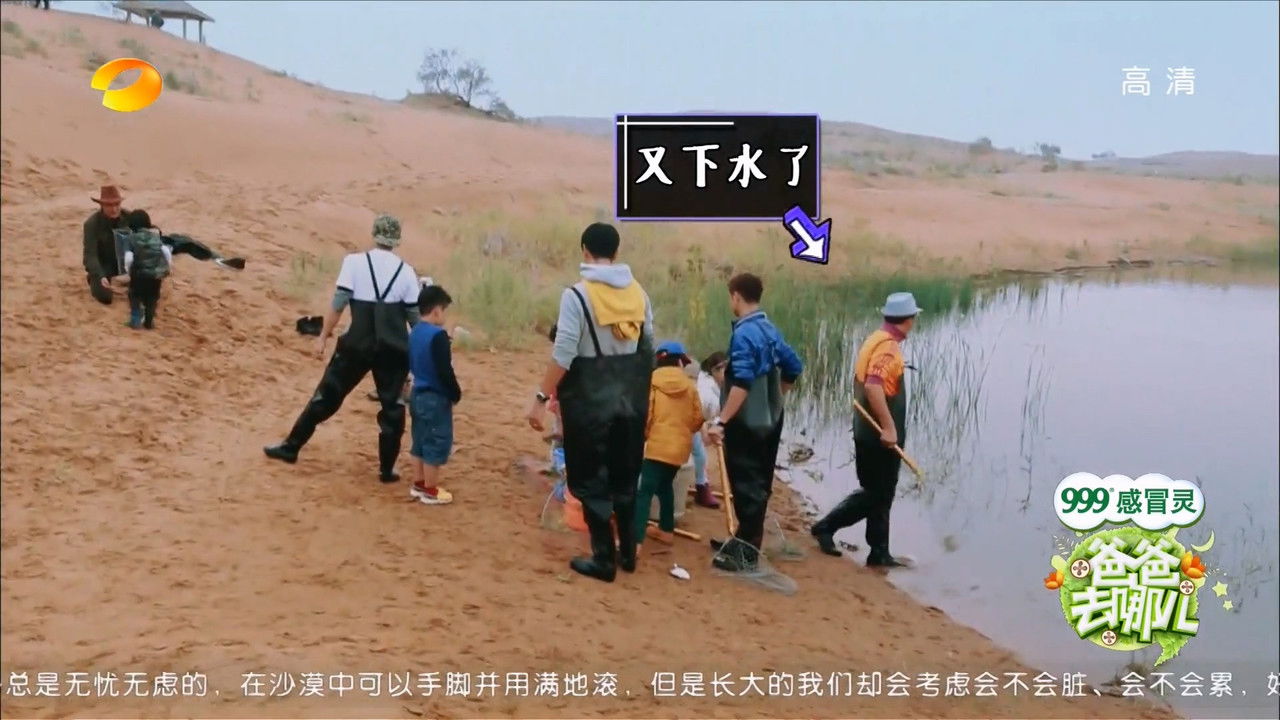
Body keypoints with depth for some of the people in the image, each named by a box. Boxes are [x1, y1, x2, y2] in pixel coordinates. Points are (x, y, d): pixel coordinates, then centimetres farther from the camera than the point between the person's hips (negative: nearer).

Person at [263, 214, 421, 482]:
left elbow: (338, 304, -8)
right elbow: (415, 317, 3)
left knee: (328, 395, 11)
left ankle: (291, 447, 22)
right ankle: (387, 468, 12)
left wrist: (323, 336, 1)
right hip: (394, 349, 1)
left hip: (358, 345, -1)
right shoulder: (406, 271, 1)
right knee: (392, 405, 10)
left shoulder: (354, 262, -4)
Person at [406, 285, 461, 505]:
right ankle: (430, 490, 8)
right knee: (436, 443, 1)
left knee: (421, 441, 18)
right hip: (436, 398, -9)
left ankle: (419, 484, 28)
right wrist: (456, 394, -9)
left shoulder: (414, 332, 8)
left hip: (418, 394, 9)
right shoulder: (438, 335, -21)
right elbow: (445, 371, -22)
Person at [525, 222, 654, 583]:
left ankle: (604, 559, 10)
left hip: (590, 400, -6)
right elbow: (648, 349, 8)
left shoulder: (577, 295, -14)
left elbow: (563, 354, -17)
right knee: (624, 477, 18)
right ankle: (627, 552, 28)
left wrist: (542, 398, -11)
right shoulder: (638, 293, 3)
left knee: (590, 481, 6)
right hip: (630, 398, 6)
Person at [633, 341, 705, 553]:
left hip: (658, 445, -5)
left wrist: (644, 434, 9)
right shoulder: (690, 385, 6)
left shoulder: (652, 382, -4)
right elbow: (698, 420, 8)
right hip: (680, 446, 5)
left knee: (645, 491, -11)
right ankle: (666, 530, 33)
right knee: (665, 485, 24)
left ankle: (635, 541, -20)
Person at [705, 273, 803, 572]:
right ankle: (746, 540, 29)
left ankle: (746, 553, 4)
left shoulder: (744, 333, -19)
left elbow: (742, 383, -28)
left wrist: (720, 421, -30)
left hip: (747, 423, -9)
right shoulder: (770, 330, 8)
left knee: (746, 486, -2)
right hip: (769, 420, 9)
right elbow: (793, 368, 17)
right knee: (758, 484, 16)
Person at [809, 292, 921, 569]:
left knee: (879, 493, 14)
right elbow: (873, 386, -30)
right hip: (880, 435, -9)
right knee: (877, 494, 1)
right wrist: (889, 427, -28)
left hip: (870, 432, 10)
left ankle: (879, 553, 18)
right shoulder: (888, 346, -17)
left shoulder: (877, 340, 11)